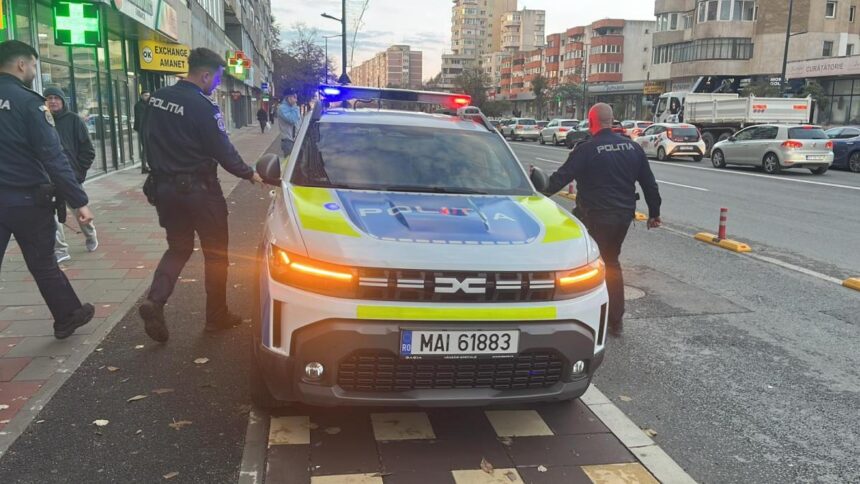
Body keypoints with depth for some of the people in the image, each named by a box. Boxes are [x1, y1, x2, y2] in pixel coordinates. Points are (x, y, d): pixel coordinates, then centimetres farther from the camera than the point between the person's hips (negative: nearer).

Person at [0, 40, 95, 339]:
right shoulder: (28, 102, -12)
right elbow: (53, 156, -18)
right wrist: (79, 201, -16)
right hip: (27, 200, -4)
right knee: (43, 264, 11)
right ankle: (67, 317, 28)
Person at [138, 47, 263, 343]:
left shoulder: (158, 99, 4)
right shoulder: (203, 107, -18)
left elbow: (149, 139, 12)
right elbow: (222, 150, -15)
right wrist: (249, 174, -1)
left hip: (164, 186, 7)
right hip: (197, 189, -7)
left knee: (178, 248, 18)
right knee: (216, 254, 8)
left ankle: (155, 300, -4)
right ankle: (216, 316, 16)